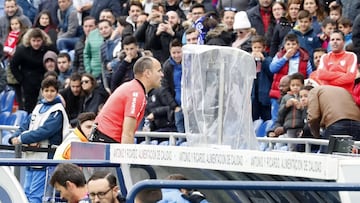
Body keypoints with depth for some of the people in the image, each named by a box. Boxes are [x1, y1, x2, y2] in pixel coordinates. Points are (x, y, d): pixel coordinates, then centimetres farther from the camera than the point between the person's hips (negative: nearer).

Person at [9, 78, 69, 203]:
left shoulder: (57, 111, -6)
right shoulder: (38, 107, 17)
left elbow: (45, 131, -18)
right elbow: (25, 126, 14)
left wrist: (22, 139, -17)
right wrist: (15, 137, -7)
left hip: (45, 158, -8)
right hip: (32, 157, 8)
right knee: (27, 193, 9)